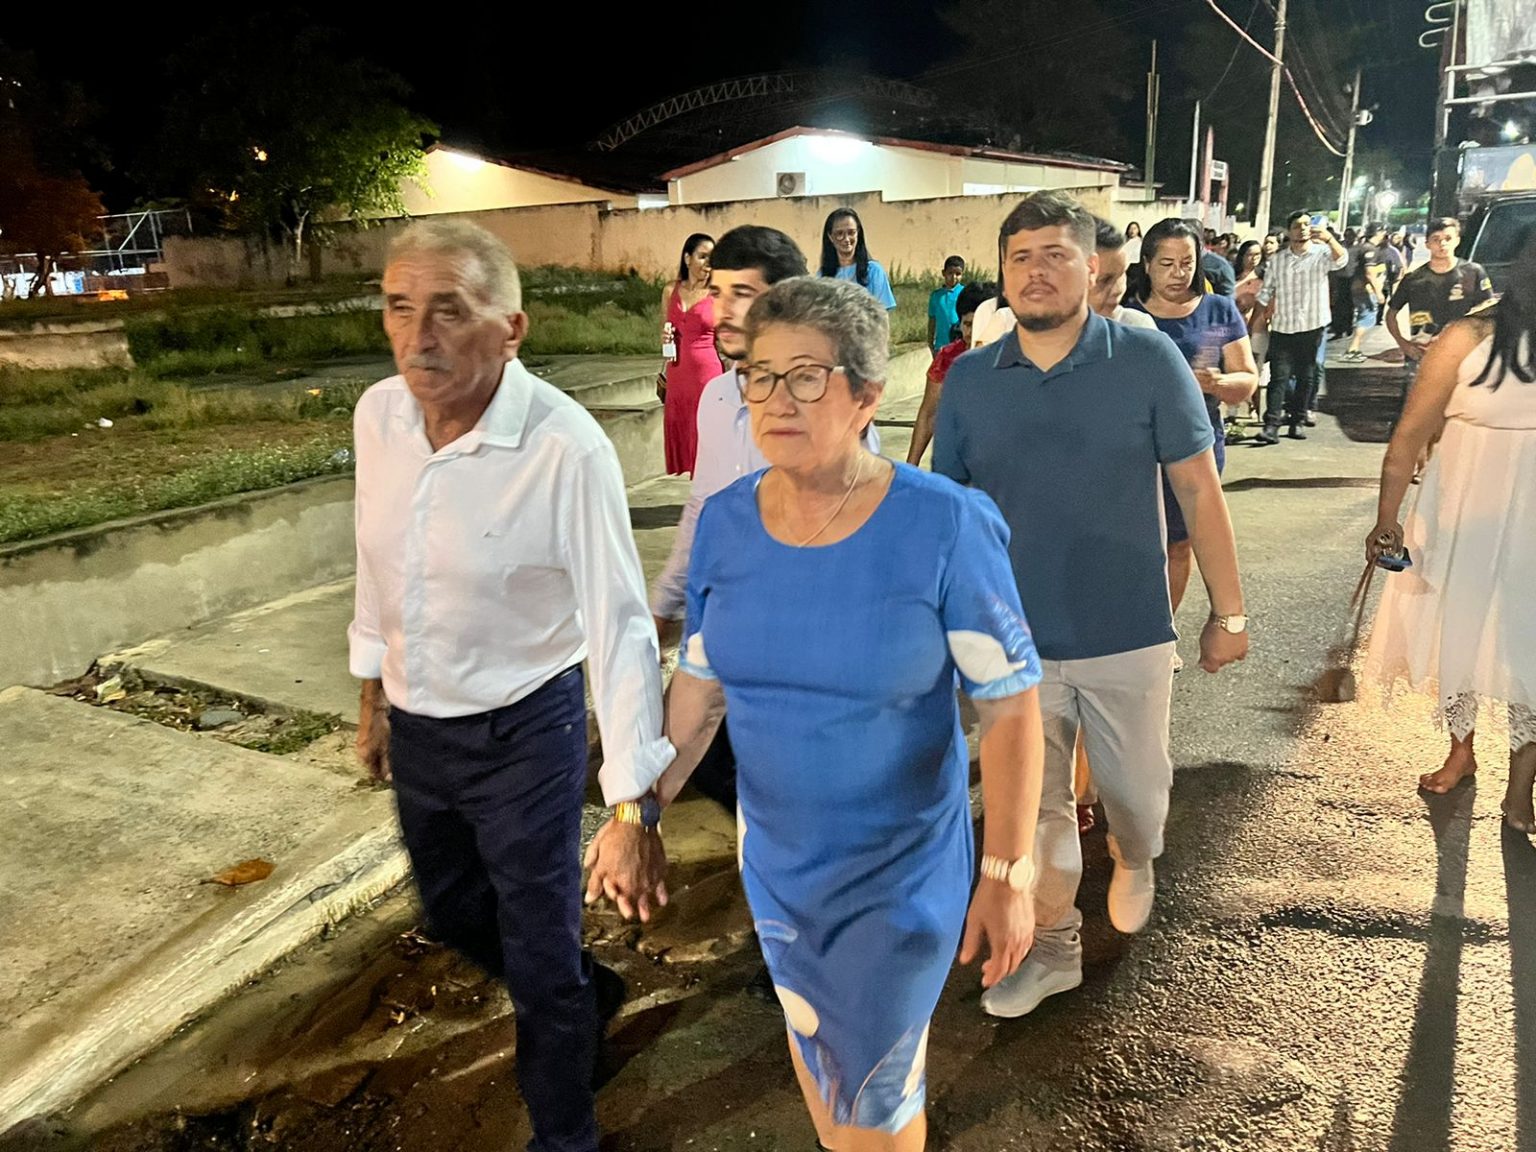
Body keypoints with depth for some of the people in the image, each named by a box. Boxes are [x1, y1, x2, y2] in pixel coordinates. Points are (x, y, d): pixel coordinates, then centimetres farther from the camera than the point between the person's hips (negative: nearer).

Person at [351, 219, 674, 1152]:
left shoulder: (566, 447, -26)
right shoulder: (378, 414, -6)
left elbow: (619, 627, -26)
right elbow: (378, 562, 7)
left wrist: (631, 805, -28)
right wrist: (375, 694, 16)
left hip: (521, 728, -6)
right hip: (416, 725, 7)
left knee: (540, 952, 9)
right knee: (453, 911, 26)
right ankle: (582, 991, 55)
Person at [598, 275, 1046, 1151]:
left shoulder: (944, 527, -22)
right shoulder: (726, 522, -8)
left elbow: (1010, 707, -16)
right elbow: (700, 684, 3)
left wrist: (1008, 874, -15)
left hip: (903, 871, -4)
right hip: (775, 858, 4)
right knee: (812, 1041, 27)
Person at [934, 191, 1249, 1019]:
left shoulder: (1148, 361, -8)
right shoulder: (969, 380, -2)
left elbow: (1199, 490, -4)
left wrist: (1228, 610, -2)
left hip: (1127, 638, -1)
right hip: (1013, 642, 2)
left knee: (1135, 790, 18)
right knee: (1032, 807, 13)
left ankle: (1133, 864, 52)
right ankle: (1051, 947, 34)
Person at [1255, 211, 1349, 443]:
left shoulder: (1321, 254, -2)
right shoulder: (1277, 259, 4)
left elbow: (1341, 260, -24)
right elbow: (1266, 293, 10)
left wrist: (1329, 238, -42)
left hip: (1312, 327, 0)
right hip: (1282, 328, 0)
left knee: (1306, 376, 6)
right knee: (1279, 376, -6)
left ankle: (1297, 421, 14)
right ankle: (1271, 424, -12)